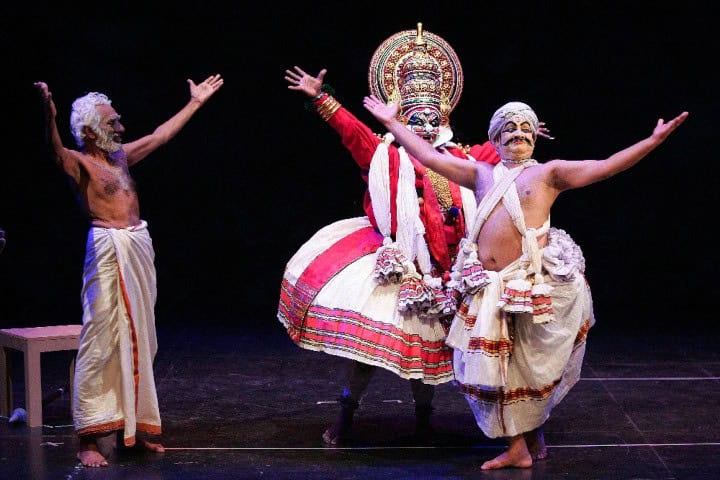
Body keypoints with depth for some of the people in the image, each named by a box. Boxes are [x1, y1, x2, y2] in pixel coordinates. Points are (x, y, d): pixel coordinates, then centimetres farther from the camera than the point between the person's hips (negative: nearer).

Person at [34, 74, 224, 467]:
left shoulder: (119, 156, 16)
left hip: (140, 248, 8)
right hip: (108, 251, -8)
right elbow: (56, 149, -28)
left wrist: (195, 102, 33)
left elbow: (160, 136, 27)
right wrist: (49, 113, -47)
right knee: (101, 342, -8)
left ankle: (135, 426, 20)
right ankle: (90, 439, -4)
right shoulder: (78, 163, -6)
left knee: (138, 340, 11)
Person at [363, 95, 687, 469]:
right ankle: (520, 446, 13)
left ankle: (532, 435, 28)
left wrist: (654, 140, -9)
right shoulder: (481, 174, 16)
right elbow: (428, 157, 15)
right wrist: (392, 123, 13)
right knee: (494, 365, 2)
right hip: (490, 286, 3)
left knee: (531, 366, 5)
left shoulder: (548, 173, 7)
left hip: (538, 282, -3)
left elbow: (604, 167, -2)